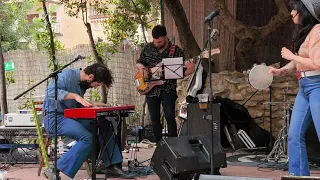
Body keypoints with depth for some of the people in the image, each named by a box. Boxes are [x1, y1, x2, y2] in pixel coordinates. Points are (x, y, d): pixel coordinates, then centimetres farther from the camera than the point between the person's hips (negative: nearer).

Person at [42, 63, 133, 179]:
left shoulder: (82, 84, 12)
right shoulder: (67, 75, -14)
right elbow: (51, 91, -28)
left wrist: (91, 104, 2)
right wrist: (75, 96, -34)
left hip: (71, 117, 9)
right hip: (55, 118, -9)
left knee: (105, 126, 4)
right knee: (87, 138, -28)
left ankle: (112, 167, 7)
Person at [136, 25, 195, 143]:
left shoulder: (176, 50, -4)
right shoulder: (148, 48, 5)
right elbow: (139, 62, 17)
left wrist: (189, 70, -24)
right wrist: (141, 68, -6)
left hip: (168, 89, -3)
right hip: (151, 89, 3)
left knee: (170, 117, -12)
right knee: (154, 118, 8)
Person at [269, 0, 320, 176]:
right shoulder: (304, 31, 13)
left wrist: (291, 56, -12)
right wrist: (282, 70, 13)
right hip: (304, 88, 9)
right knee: (294, 135, 9)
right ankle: (299, 175, 17)